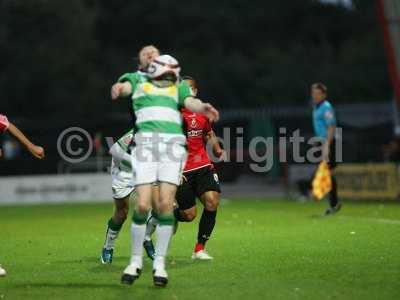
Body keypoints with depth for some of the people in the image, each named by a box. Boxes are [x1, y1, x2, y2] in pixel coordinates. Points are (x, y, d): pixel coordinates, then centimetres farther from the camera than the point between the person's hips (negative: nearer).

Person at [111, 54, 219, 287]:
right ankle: (136, 261, 6)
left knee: (166, 203, -10)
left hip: (173, 143, 1)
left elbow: (190, 102, 6)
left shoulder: (179, 87, 25)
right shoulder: (139, 80, 22)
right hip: (146, 142, -1)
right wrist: (119, 88, -25)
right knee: (143, 204, -10)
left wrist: (203, 108, -17)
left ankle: (160, 262, -1)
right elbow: (126, 86, 0)